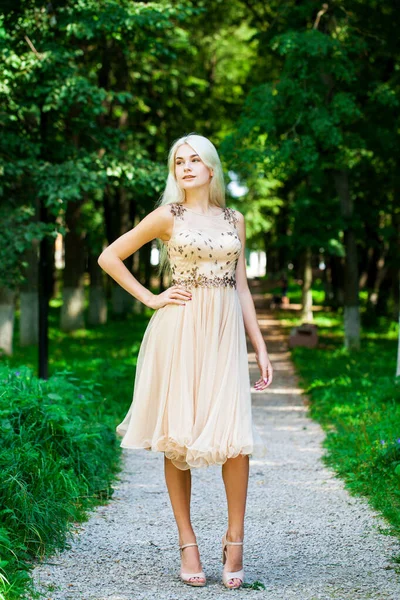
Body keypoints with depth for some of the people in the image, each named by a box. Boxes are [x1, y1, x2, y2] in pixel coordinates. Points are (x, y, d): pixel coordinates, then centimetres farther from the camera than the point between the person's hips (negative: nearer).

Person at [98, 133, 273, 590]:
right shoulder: (167, 216, 3)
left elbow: (241, 285, 15)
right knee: (178, 437, 0)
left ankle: (234, 539, 4)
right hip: (180, 330, -2)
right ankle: (187, 542, 9)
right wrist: (150, 298, -1)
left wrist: (260, 346, 10)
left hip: (226, 331, 2)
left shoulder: (234, 220, 13)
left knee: (236, 434, -8)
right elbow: (109, 257, 5)